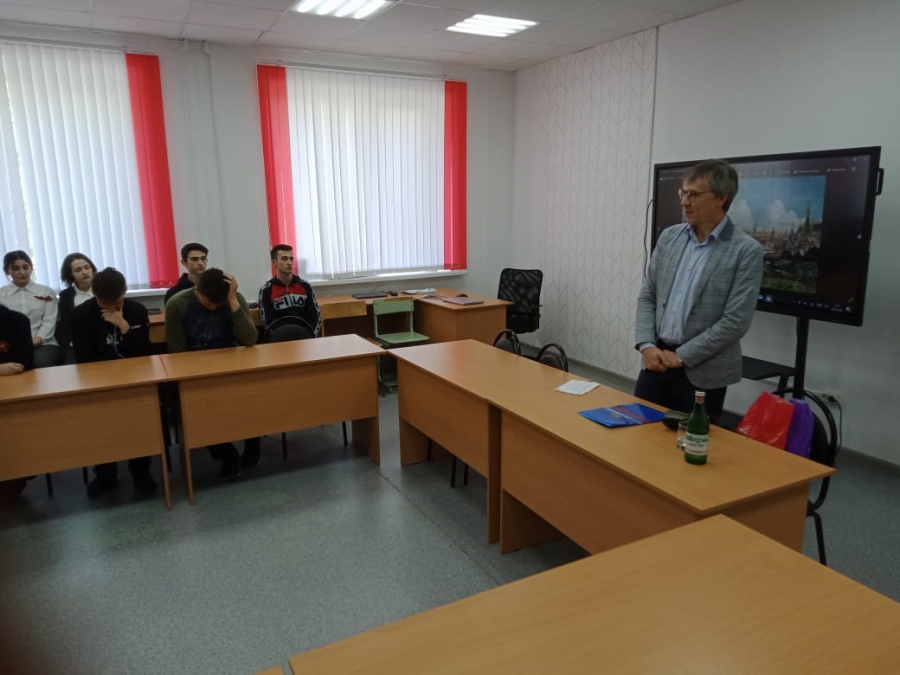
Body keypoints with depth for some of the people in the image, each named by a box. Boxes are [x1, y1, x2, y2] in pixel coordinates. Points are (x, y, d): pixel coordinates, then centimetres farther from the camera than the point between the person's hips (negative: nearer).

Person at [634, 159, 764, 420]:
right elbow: (647, 297, 8)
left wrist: (682, 356, -14)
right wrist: (646, 345, -6)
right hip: (657, 360, 4)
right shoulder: (669, 237, 7)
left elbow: (736, 322, -14)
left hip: (702, 372, -4)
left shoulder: (746, 251, -9)